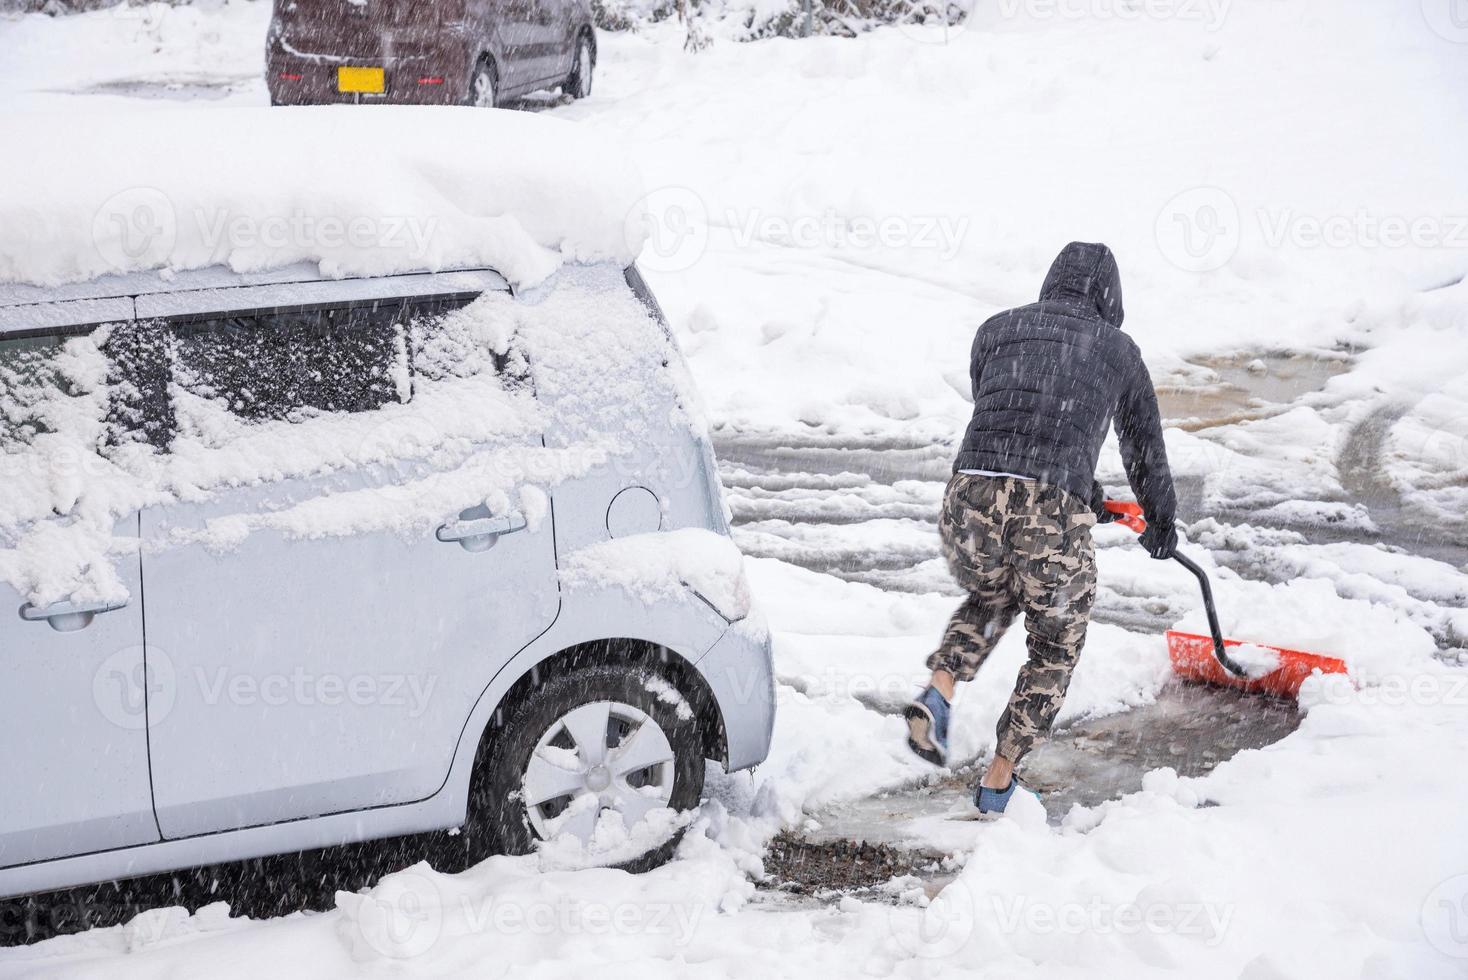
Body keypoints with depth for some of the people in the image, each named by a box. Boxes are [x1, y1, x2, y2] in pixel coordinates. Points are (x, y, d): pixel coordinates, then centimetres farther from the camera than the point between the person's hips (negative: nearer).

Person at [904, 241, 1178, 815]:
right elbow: (1146, 450, 30)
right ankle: (997, 783, 24)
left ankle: (937, 695, 11)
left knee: (990, 599, 34)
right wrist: (1162, 525, 49)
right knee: (1056, 650, 23)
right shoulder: (1118, 350, 18)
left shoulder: (996, 329, 21)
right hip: (1053, 517, -2)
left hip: (971, 498, 2)